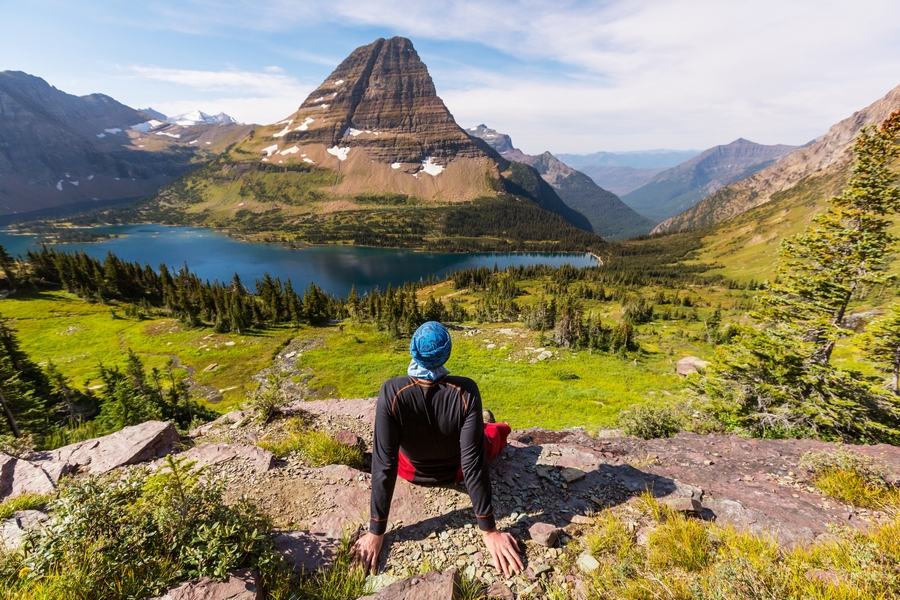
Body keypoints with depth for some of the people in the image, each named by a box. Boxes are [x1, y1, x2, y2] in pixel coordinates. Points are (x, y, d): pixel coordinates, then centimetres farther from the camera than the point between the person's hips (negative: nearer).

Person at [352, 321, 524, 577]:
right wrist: (489, 531, -19)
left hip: (412, 471, 1)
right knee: (493, 431, 28)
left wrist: (376, 532, -17)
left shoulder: (392, 391, -34)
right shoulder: (466, 391, -34)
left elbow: (383, 463, -29)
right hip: (456, 470, 0)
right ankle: (485, 422, 61)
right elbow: (473, 462, -30)